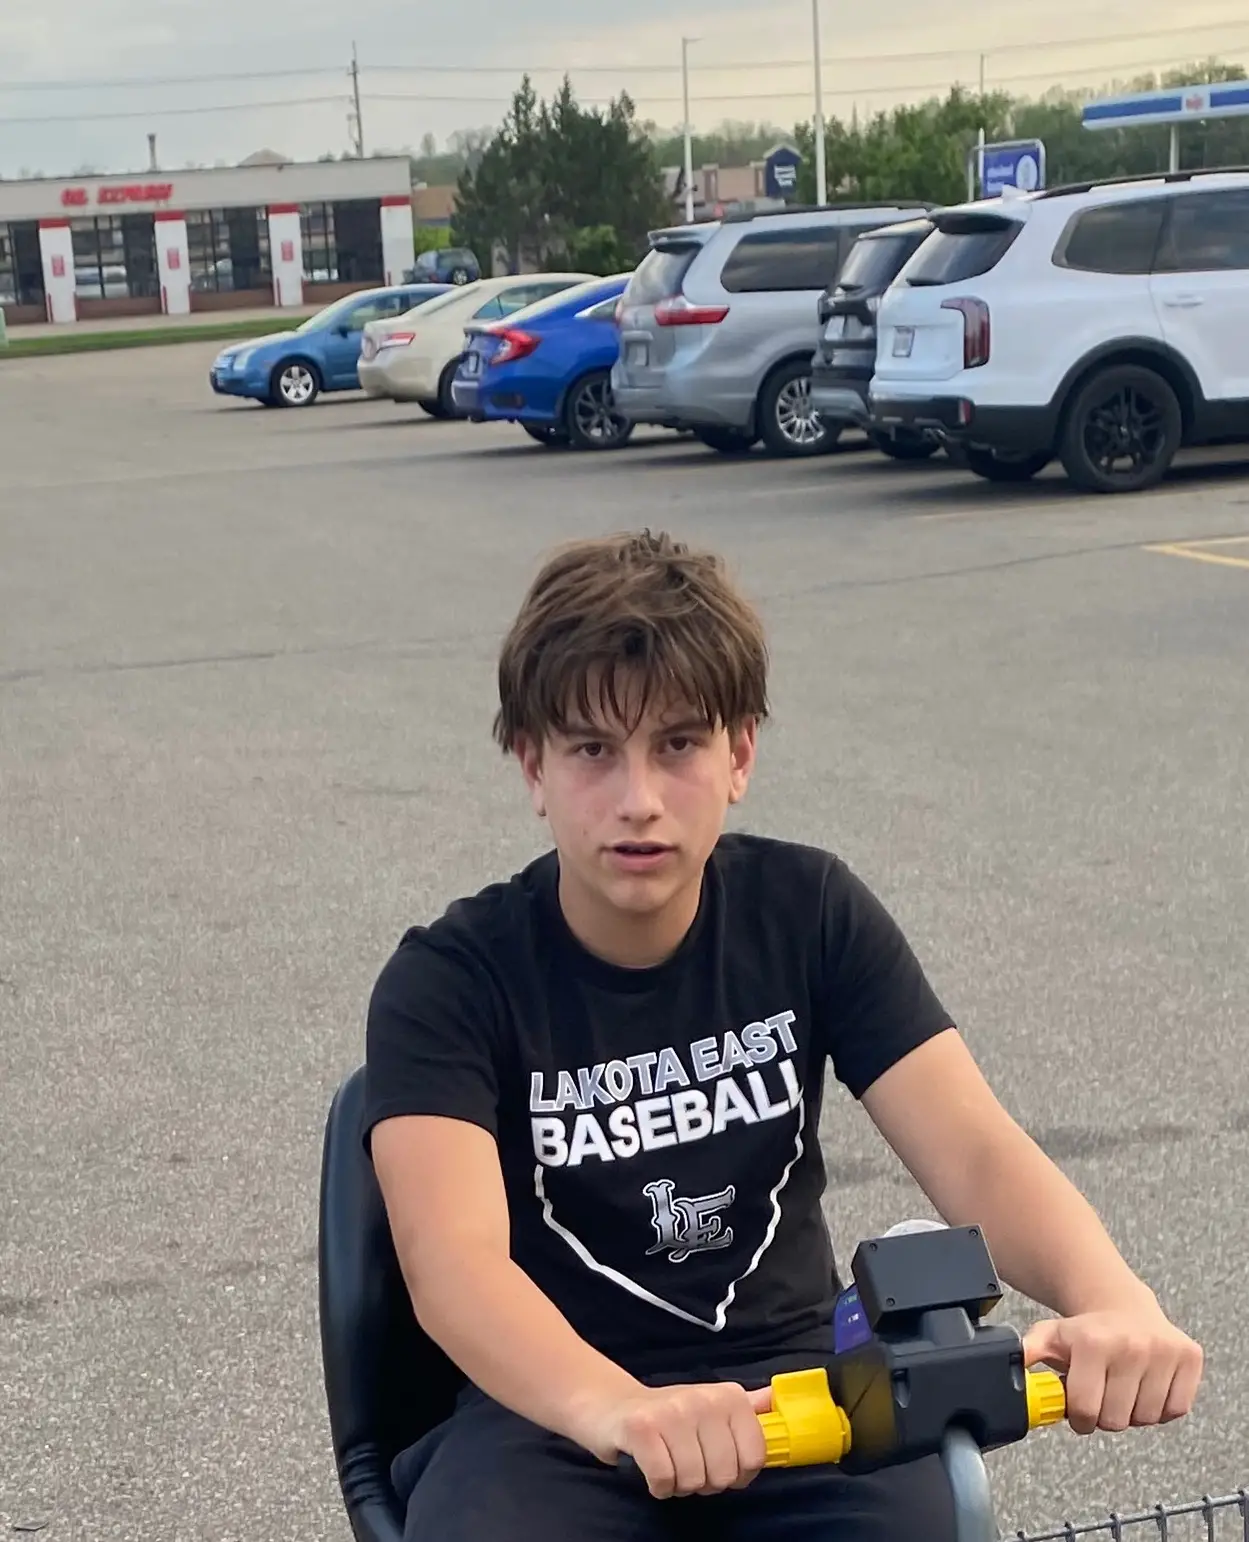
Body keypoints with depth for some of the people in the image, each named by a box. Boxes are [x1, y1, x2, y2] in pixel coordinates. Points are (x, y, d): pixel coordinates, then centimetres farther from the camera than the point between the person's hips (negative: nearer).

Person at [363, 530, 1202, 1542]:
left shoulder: (812, 913, -3)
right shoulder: (450, 982, -11)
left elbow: (974, 1152, -12)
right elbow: (451, 1261, -27)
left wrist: (1113, 1301, -34)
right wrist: (619, 1410, -47)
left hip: (790, 1376, 2)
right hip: (549, 1411, -2)